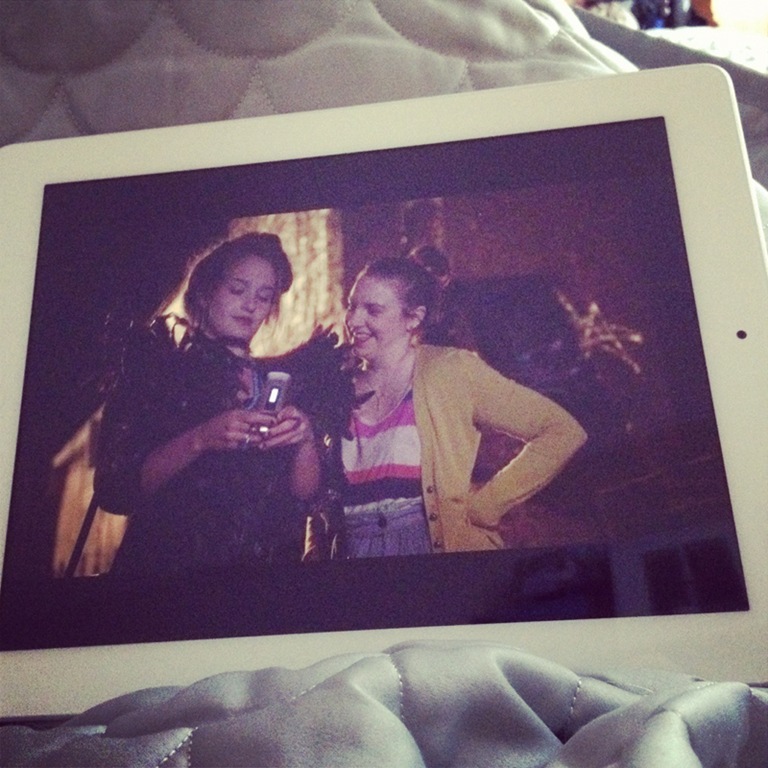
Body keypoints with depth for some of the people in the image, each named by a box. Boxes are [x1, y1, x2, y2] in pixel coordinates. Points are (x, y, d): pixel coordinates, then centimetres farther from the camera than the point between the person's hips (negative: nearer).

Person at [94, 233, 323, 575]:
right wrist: (199, 440, -19)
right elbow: (113, 489, -6)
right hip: (168, 560, -2)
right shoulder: (156, 363, 3)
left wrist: (305, 438, -12)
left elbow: (305, 492, 6)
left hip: (266, 561, 3)